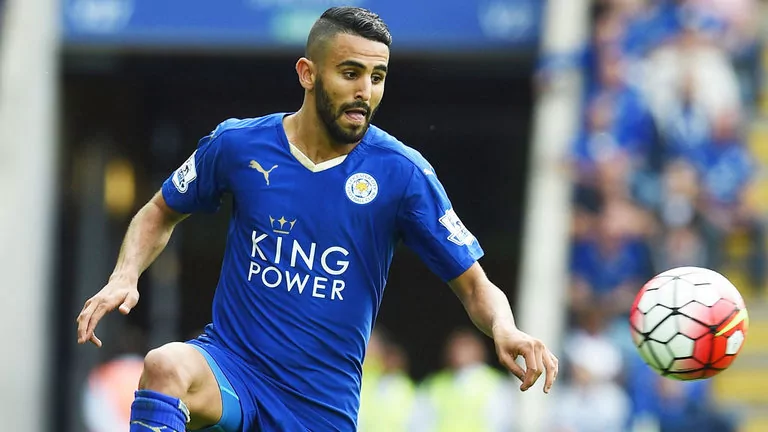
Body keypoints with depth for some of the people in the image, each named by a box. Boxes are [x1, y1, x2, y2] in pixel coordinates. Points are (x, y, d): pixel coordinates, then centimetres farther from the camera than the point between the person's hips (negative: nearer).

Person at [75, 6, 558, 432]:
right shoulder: (238, 145, -2)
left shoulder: (402, 172, -6)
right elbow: (161, 213, 17)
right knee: (165, 367, -33)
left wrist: (504, 329, -24)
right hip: (230, 364, 0)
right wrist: (125, 278, -2)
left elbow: (474, 285, -2)